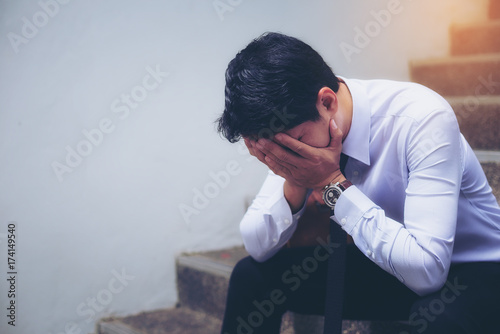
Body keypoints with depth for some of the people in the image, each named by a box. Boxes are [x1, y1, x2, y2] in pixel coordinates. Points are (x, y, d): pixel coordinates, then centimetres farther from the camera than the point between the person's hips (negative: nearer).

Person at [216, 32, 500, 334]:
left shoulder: (423, 118, -28)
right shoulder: (294, 129, -11)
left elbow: (427, 270, -33)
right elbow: (258, 247, -7)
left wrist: (333, 184, -33)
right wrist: (294, 182, -26)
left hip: (472, 272, -5)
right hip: (379, 264, 5)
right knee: (251, 275, -6)